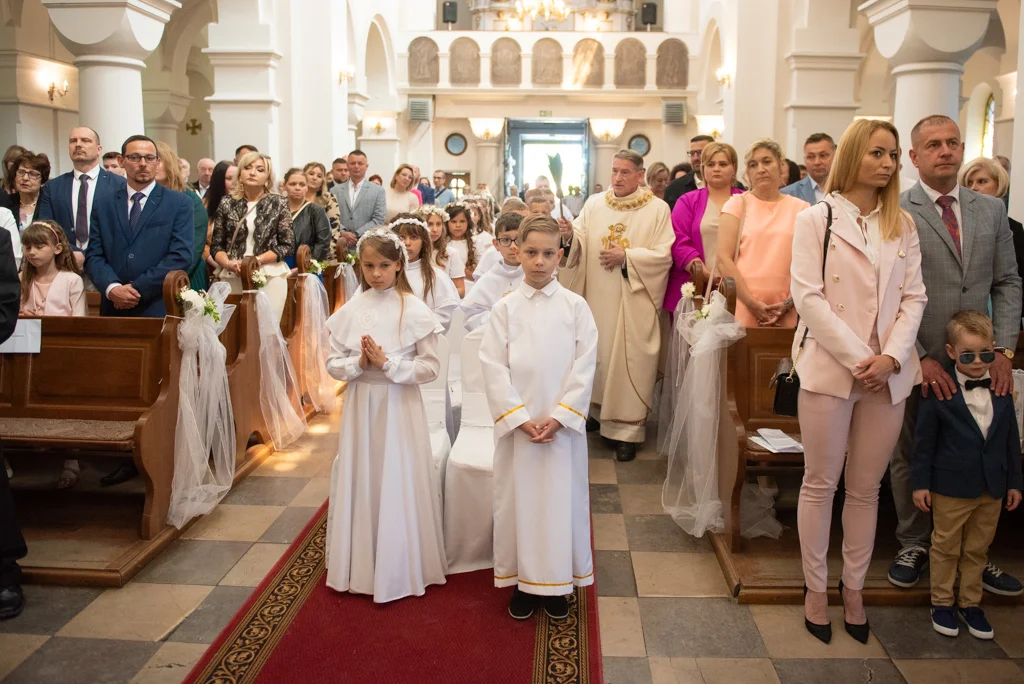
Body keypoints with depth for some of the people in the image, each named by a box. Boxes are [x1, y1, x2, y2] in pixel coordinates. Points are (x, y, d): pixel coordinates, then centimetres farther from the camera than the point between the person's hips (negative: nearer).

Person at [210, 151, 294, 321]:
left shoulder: (278, 204, 2)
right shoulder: (227, 204, 7)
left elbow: (287, 246, 0)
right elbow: (216, 245, 8)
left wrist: (258, 260, -13)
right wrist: (229, 263, -13)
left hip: (270, 277, -1)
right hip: (232, 278, 1)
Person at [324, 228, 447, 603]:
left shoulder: (415, 311, -8)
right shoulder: (350, 310, 2)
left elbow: (431, 367, -9)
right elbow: (333, 364, 3)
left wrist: (388, 364, -18)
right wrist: (359, 363, -15)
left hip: (399, 406, -3)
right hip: (360, 405, 3)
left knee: (398, 483, 4)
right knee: (359, 482, 11)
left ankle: (399, 570, 21)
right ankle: (360, 565, 28)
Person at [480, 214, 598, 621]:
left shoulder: (575, 306, -1)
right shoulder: (504, 308, 0)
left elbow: (585, 367, -4)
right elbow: (494, 368, -4)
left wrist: (559, 417, -12)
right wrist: (520, 419, -12)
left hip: (563, 423, 0)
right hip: (516, 423, 0)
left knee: (561, 497, 7)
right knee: (518, 497, 7)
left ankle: (557, 581, 23)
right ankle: (523, 579, 23)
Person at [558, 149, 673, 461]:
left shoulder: (657, 209, -2)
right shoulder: (594, 205, 6)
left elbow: (663, 255, -7)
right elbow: (579, 246, 0)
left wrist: (626, 257, -15)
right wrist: (569, 237, -21)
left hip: (634, 301, -3)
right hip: (598, 298, 3)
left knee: (629, 361, -1)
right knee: (597, 355, 11)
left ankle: (627, 429, 6)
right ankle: (599, 411, 29)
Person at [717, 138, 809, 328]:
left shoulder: (801, 208, 9)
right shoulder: (738, 204, 5)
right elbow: (724, 259, -3)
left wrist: (790, 303, -6)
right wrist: (752, 303, -10)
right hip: (741, 309, -1)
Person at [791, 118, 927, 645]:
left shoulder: (903, 226, 12)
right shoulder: (816, 219, 0)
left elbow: (913, 298, 7)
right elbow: (808, 297, -7)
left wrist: (891, 357, -10)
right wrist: (858, 358, -13)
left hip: (887, 374, 4)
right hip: (829, 368, -3)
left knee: (866, 488, 10)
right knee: (821, 483, 5)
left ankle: (854, 588, 23)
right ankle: (816, 587, 18)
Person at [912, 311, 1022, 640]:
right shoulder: (939, 391, -12)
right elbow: (924, 439, -8)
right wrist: (920, 482, -8)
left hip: (992, 487, 4)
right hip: (951, 486, -4)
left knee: (978, 549, 16)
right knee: (946, 547, 10)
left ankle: (970, 603, 31)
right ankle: (941, 603, 24)